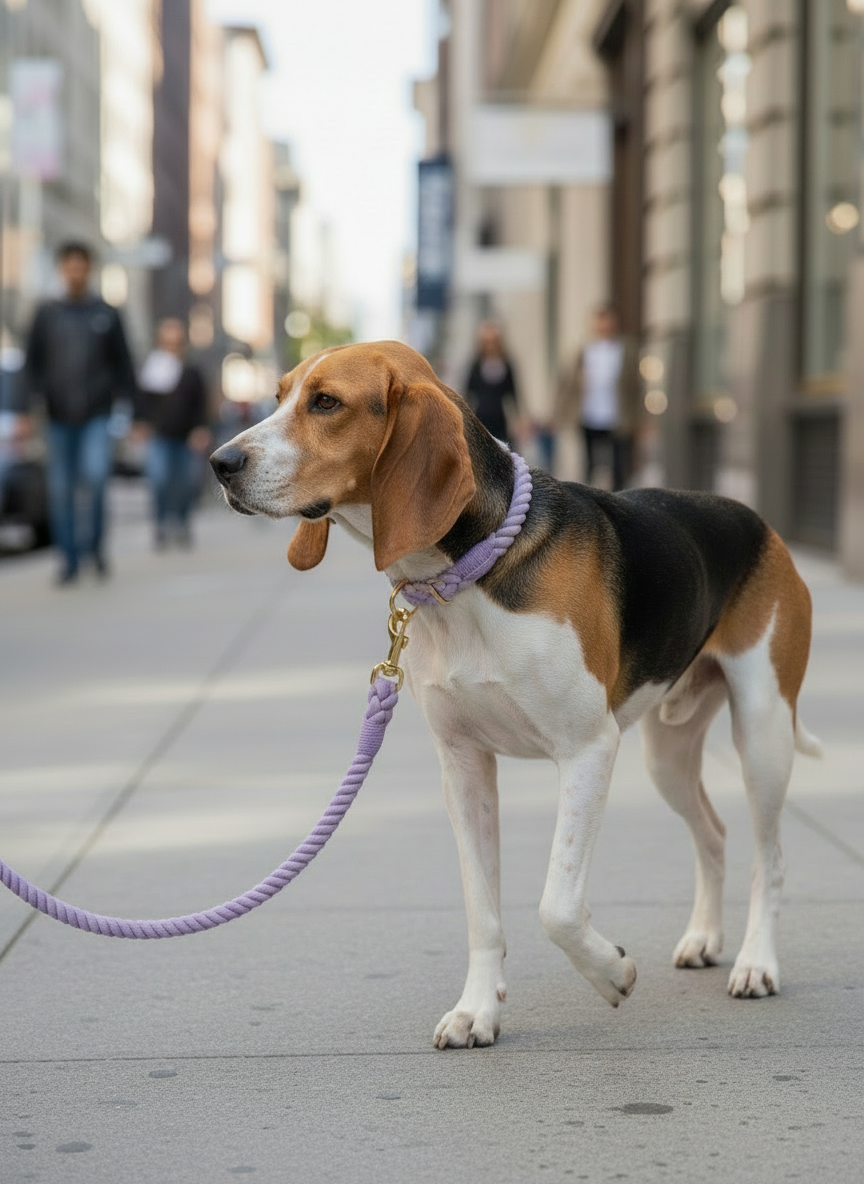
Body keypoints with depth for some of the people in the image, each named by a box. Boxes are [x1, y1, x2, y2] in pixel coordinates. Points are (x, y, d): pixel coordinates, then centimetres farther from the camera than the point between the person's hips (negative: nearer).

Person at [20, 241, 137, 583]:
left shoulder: (106, 315, 6)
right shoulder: (47, 314, 7)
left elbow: (122, 365, 8)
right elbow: (33, 365, 8)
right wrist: (27, 410, 0)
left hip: (96, 416, -1)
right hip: (59, 417, 2)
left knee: (95, 474, -20)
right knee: (61, 488, 2)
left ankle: (93, 542, 0)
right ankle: (70, 560, 10)